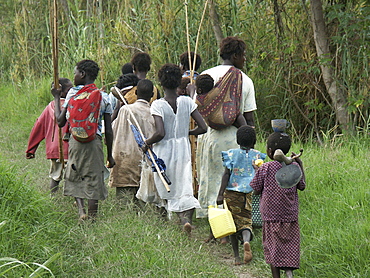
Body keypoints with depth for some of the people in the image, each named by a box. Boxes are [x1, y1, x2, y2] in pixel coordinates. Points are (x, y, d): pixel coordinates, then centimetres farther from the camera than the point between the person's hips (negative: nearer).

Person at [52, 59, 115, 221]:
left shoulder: (72, 93, 2)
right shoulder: (104, 97, 6)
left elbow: (60, 121, 5)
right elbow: (108, 131, 5)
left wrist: (56, 98, 18)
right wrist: (110, 155, 12)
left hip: (76, 140, -1)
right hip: (95, 142, 1)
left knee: (74, 178, 13)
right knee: (93, 181, 5)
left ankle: (81, 210, -7)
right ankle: (92, 217, 3)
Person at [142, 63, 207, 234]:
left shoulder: (158, 105, -12)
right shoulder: (187, 102, -2)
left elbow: (160, 133, -22)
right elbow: (203, 127, -3)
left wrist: (147, 143, -4)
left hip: (164, 152, -3)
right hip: (183, 150, 3)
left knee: (166, 192, 15)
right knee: (184, 190, 1)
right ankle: (187, 218, -21)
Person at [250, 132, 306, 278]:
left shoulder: (265, 168, -9)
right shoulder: (294, 167, -1)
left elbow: (256, 190, -2)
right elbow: (302, 186, 11)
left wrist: (256, 171, 12)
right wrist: (301, 165, 17)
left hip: (271, 216, -2)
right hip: (290, 215, 2)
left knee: (273, 249, 6)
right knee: (290, 245, 7)